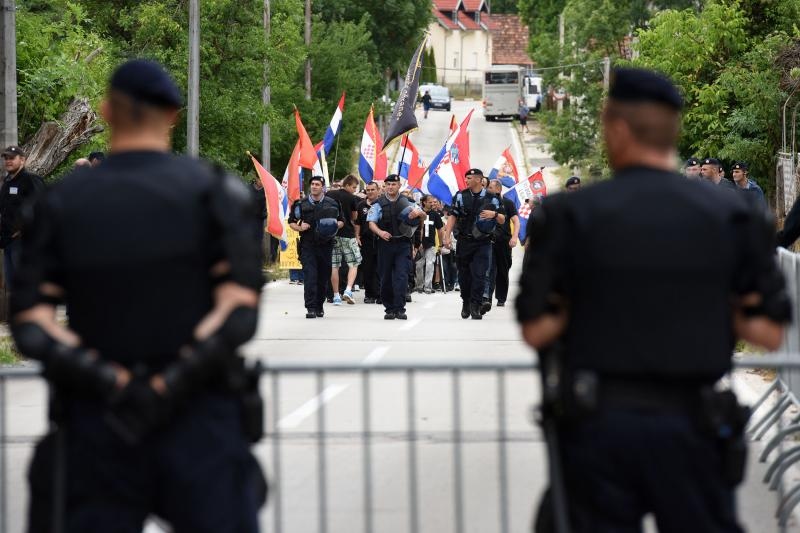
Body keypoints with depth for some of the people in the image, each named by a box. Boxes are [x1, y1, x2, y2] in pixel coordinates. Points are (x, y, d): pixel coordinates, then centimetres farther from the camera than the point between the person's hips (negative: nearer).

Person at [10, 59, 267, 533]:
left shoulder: (61, 203, 5)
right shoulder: (215, 191, -1)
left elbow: (31, 327, -5)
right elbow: (239, 312, -13)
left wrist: (112, 383, -13)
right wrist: (169, 386, -15)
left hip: (96, 429, 2)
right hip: (200, 423, -2)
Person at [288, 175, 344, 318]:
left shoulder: (332, 204, 7)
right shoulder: (301, 204, 5)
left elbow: (341, 221, 16)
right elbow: (291, 222, 11)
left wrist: (335, 226, -6)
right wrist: (299, 228, -9)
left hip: (326, 245, 2)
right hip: (308, 245, -1)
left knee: (323, 277, 7)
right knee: (310, 276, -11)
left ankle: (320, 306, 21)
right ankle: (311, 308, -13)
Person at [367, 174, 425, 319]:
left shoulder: (406, 202, 10)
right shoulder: (379, 204, 8)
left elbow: (423, 217, 10)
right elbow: (371, 223, 2)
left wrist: (419, 212, -15)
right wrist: (380, 232, -19)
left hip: (402, 244, -1)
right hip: (385, 243, 1)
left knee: (401, 276, -11)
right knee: (386, 278, 4)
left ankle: (399, 309, -11)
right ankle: (389, 309, 14)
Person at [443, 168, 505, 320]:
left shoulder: (492, 198, 1)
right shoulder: (460, 196, 4)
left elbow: (502, 220, 5)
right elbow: (453, 216, 2)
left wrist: (494, 214, -17)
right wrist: (447, 235, -8)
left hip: (483, 243, -2)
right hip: (464, 242, 2)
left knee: (479, 275, -9)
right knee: (464, 274, 8)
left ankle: (475, 307, -6)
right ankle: (466, 303, 24)